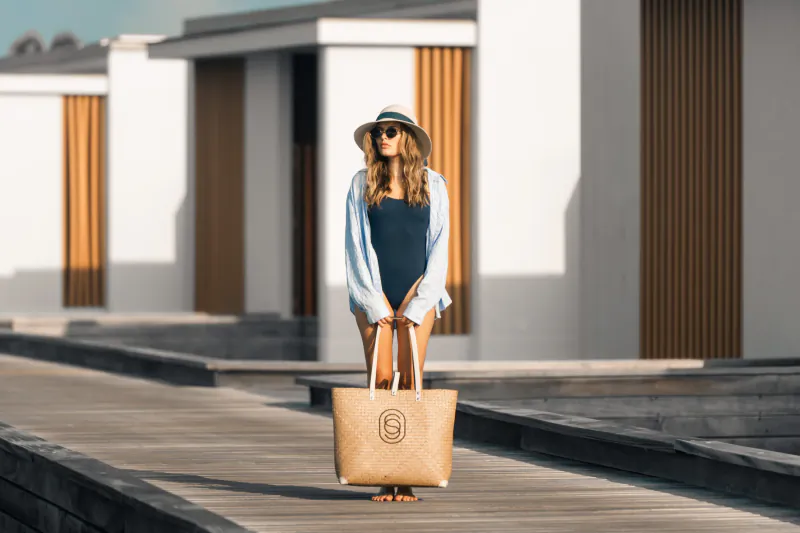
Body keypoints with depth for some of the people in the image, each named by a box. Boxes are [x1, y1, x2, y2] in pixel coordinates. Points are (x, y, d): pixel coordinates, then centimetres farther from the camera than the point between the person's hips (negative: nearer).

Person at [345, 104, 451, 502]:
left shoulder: (432, 185, 5)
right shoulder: (362, 184, 5)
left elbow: (438, 246, 4)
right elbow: (356, 245, 2)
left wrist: (419, 303, -5)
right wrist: (373, 302, -6)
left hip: (417, 290, 0)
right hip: (373, 291, 0)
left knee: (410, 381, -5)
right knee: (380, 380, -5)